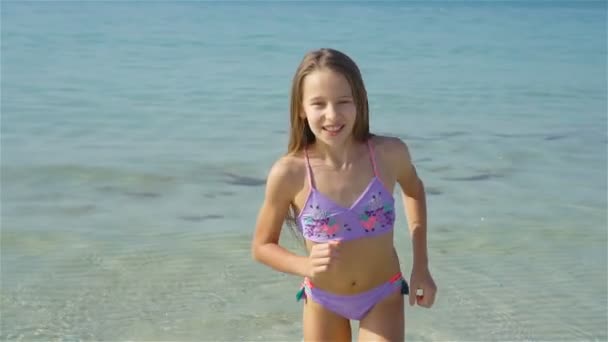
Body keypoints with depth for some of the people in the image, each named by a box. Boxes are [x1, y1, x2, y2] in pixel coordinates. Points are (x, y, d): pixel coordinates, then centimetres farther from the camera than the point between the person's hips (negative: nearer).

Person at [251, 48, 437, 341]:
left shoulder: (389, 153, -21)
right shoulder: (289, 173, -24)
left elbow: (413, 190, 5)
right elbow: (261, 246, -9)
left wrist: (421, 267, 3)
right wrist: (306, 265, -29)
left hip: (383, 295, 0)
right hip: (322, 300, 0)